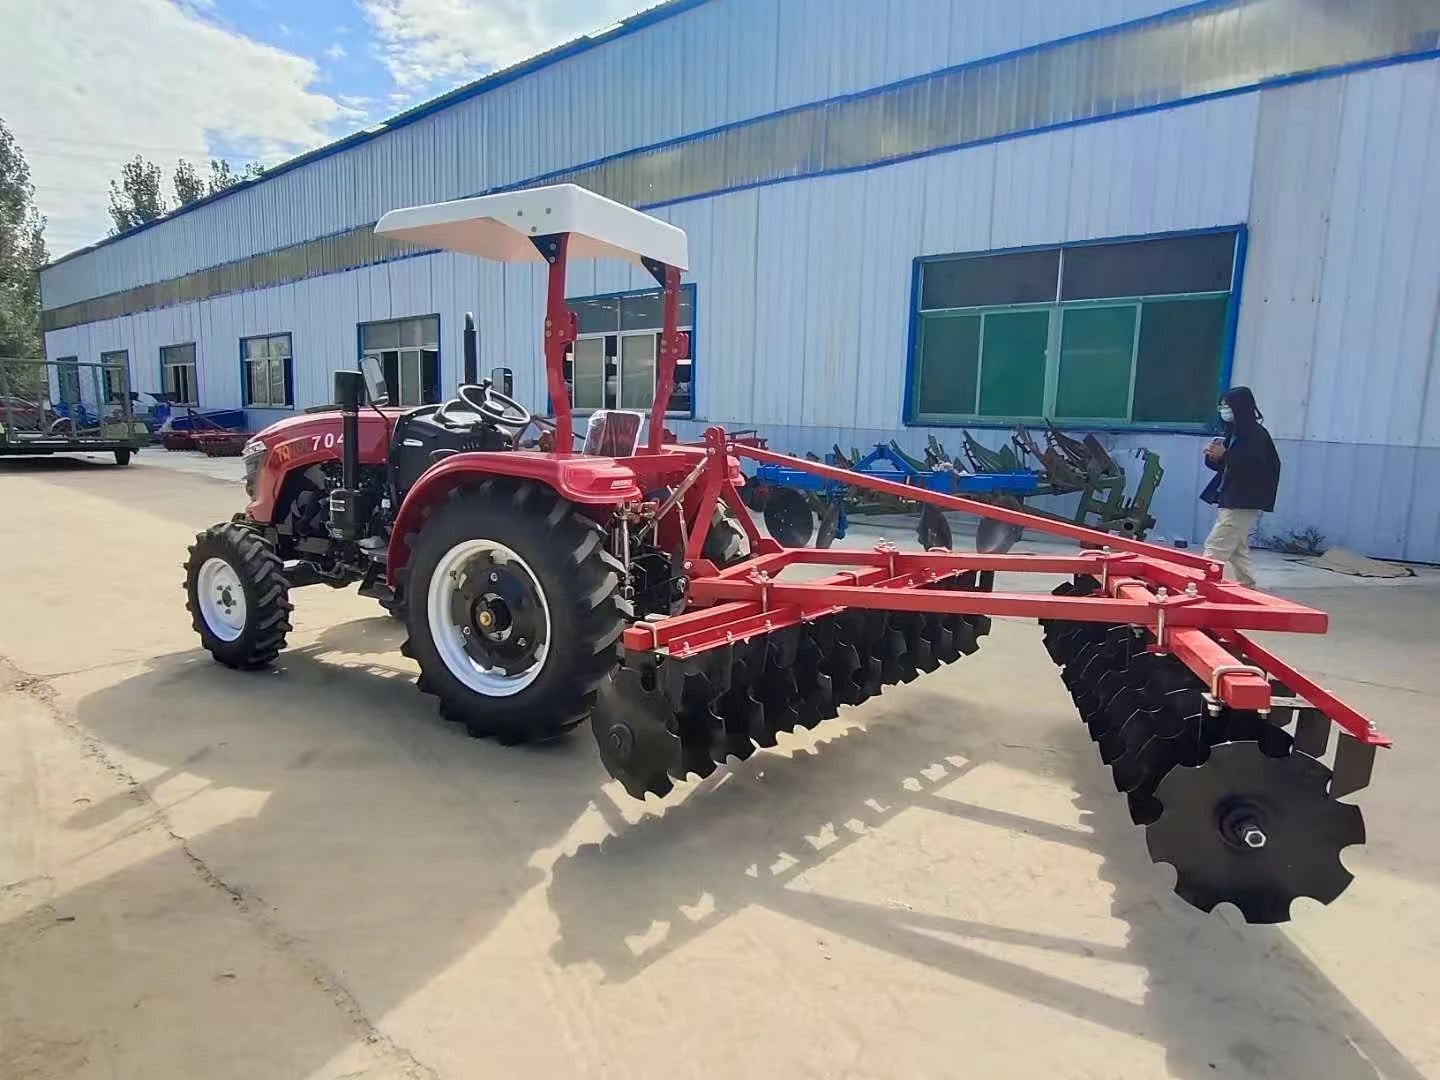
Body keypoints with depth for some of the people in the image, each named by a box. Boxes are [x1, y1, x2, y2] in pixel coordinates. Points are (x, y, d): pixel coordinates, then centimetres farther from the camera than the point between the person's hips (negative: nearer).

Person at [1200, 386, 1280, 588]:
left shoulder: (1256, 434, -13)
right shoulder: (1233, 432, 14)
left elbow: (1255, 467, -24)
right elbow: (1224, 465, 19)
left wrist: (1224, 455, -27)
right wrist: (1214, 456, -3)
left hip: (1243, 503, -10)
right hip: (1231, 500, 10)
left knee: (1215, 549, -12)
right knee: (1238, 550, 15)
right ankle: (1248, 587, 23)